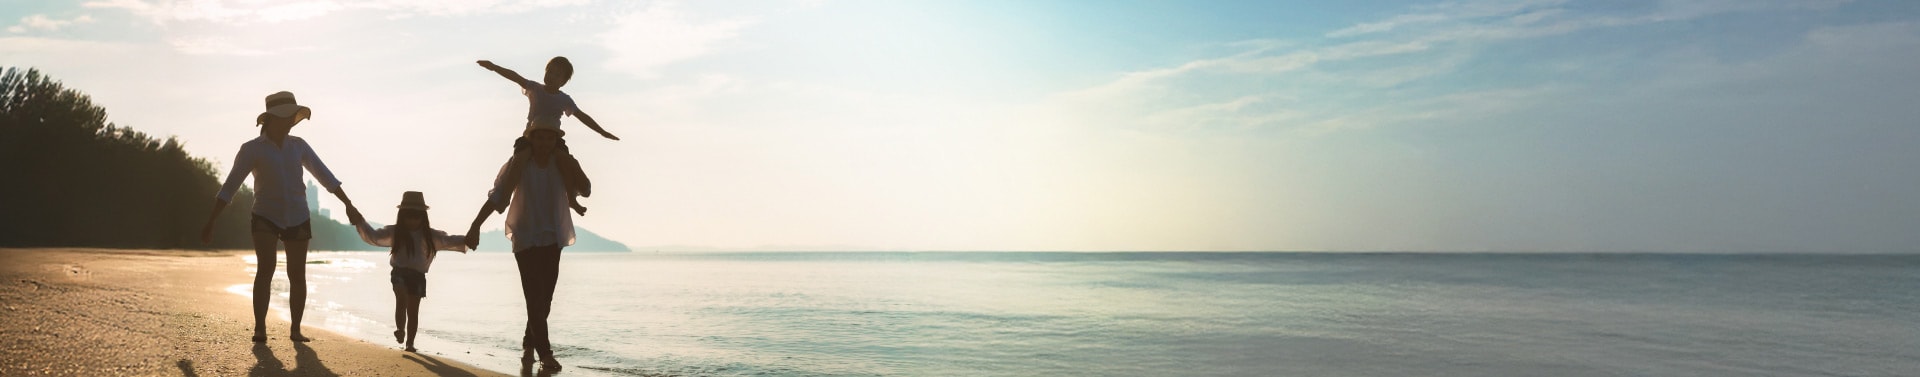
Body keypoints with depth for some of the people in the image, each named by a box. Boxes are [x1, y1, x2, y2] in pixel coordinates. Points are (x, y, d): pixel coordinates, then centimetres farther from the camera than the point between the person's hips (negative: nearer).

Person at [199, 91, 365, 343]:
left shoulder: (298, 145, 3)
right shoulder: (251, 149, -8)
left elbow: (324, 175, 7)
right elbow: (229, 187, -9)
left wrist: (348, 205, 4)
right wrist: (210, 223, -11)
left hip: (297, 218, 3)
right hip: (266, 217, -3)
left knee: (297, 275, 3)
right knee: (266, 268, -21)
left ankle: (296, 330, 15)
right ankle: (259, 328, -18)